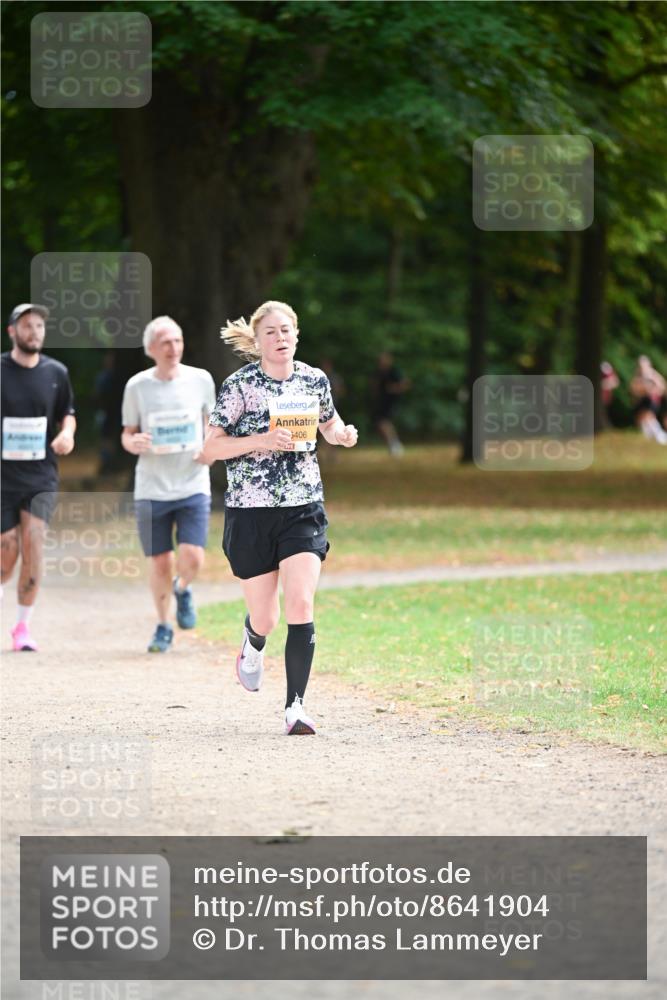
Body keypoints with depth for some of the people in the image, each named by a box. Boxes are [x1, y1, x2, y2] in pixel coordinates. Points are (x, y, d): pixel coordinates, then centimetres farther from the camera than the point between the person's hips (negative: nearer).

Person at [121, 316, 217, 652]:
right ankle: (163, 627, 25)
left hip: (193, 487, 0)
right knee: (160, 564, 2)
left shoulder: (200, 380, 0)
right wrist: (133, 443, -17)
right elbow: (127, 434, 7)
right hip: (151, 489, 0)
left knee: (192, 559, -14)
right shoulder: (137, 386, -2)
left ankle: (182, 589, 22)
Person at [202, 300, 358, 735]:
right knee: (265, 618, 5)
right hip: (250, 513, -2)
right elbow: (212, 447, -9)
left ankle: (295, 705, -8)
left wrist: (344, 434, 0)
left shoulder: (315, 380, 4)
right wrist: (261, 440, -23)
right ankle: (254, 643, 43)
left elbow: (329, 425, 23)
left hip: (304, 510, 2)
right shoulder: (240, 385, -7)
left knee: (301, 607, -14)